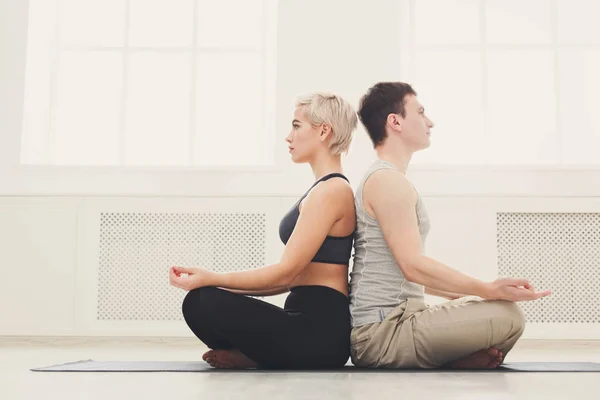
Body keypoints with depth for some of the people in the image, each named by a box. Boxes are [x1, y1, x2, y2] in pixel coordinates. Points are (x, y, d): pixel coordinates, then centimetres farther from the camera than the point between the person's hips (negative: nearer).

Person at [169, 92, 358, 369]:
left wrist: (212, 279, -15)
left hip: (319, 331, -10)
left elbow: (286, 272, -18)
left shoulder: (331, 190, -14)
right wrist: (214, 282, 11)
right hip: (312, 325, 10)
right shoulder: (327, 189, 17)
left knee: (202, 303, -22)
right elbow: (295, 278, 16)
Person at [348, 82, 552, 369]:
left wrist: (473, 293, 18)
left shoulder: (380, 179, 20)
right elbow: (414, 265, -21)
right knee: (507, 316, -16)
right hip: (383, 331, -10)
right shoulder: (388, 181, -13)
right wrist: (489, 290, -19)